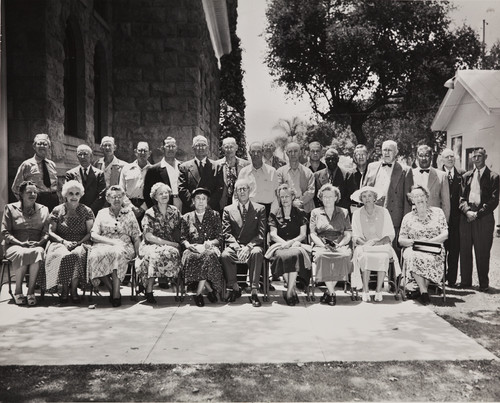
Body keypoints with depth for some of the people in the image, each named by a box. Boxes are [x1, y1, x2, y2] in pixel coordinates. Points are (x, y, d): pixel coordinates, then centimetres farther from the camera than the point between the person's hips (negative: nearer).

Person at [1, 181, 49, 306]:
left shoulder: (43, 210, 17)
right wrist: (20, 243, -11)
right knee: (20, 254, -38)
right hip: (15, 245, -1)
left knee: (39, 252, -37)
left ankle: (31, 291, -33)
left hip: (36, 245, 1)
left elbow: (46, 232, 11)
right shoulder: (11, 208, 11)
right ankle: (18, 291, -24)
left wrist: (39, 242, -10)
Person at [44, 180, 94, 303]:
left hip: (81, 244, 0)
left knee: (78, 254, -36)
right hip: (61, 244, 0)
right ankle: (64, 290, -24)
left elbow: (91, 232, 6)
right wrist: (64, 241, -10)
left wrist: (79, 242, -11)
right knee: (64, 256, -36)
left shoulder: (87, 211, 11)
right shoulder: (57, 211, 11)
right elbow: (51, 232, 7)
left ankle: (74, 290, -28)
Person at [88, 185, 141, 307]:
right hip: (104, 245, 1)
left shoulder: (129, 213, 17)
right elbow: (93, 235, 5)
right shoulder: (102, 213, 17)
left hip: (124, 246, -1)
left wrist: (137, 251, -5)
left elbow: (136, 236, 13)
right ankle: (112, 290, -25)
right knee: (96, 255, -35)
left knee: (117, 253, -38)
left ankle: (116, 294, -37)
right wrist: (112, 241, -11)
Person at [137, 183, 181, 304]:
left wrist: (175, 244, -5)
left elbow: (178, 231, 15)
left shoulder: (175, 211, 10)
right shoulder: (150, 213, -1)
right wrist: (170, 243, -15)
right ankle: (149, 291, -31)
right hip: (151, 245, -3)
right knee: (155, 254, -38)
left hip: (171, 245, 3)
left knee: (174, 253, -34)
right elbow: (149, 236, -10)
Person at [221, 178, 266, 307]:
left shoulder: (260, 209, 9)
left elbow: (261, 234, 0)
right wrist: (237, 247, -14)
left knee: (257, 253, -36)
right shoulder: (228, 210, 13)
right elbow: (227, 233, 4)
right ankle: (235, 288, -13)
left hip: (253, 246, -1)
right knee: (225, 255, -31)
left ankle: (254, 292, -33)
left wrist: (248, 247, -16)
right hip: (234, 245, 1)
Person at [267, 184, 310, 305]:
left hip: (296, 244, 0)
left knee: (295, 254, -37)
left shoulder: (300, 213, 13)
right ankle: (293, 289, -29)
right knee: (282, 255, -36)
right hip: (279, 246, 1)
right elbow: (273, 235, 3)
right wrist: (285, 243, -16)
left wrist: (290, 242, -13)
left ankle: (289, 291, -35)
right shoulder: (274, 214, 14)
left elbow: (303, 235, 5)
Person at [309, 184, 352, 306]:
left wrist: (339, 245, -9)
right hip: (321, 245, 0)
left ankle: (329, 291, -25)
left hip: (340, 245, 1)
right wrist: (323, 245, -10)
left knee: (344, 255, -35)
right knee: (321, 256, -36)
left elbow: (348, 234, 11)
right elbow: (313, 234, 8)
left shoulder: (343, 212, 19)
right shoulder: (315, 212, 17)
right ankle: (332, 292, -29)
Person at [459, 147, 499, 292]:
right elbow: (462, 197, 9)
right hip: (466, 217, 3)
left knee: (482, 252, -1)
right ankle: (465, 281, 14)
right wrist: (467, 211, -9)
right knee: (464, 251, 4)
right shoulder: (466, 176, 15)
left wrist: (477, 213, -12)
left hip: (484, 218, -3)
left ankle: (484, 284, 8)